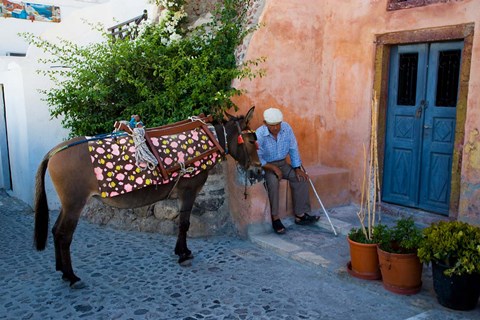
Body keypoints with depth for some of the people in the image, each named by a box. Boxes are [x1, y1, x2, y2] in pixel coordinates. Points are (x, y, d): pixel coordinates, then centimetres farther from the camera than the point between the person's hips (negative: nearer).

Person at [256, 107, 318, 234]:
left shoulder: (286, 128, -9)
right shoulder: (259, 135, -21)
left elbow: (293, 149, -1)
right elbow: (257, 159, -19)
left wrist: (297, 168, -8)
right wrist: (273, 168, -25)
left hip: (283, 163, 5)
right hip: (265, 166, -5)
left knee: (301, 178, -16)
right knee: (273, 182, -34)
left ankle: (300, 215, -10)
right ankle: (275, 218, -25)